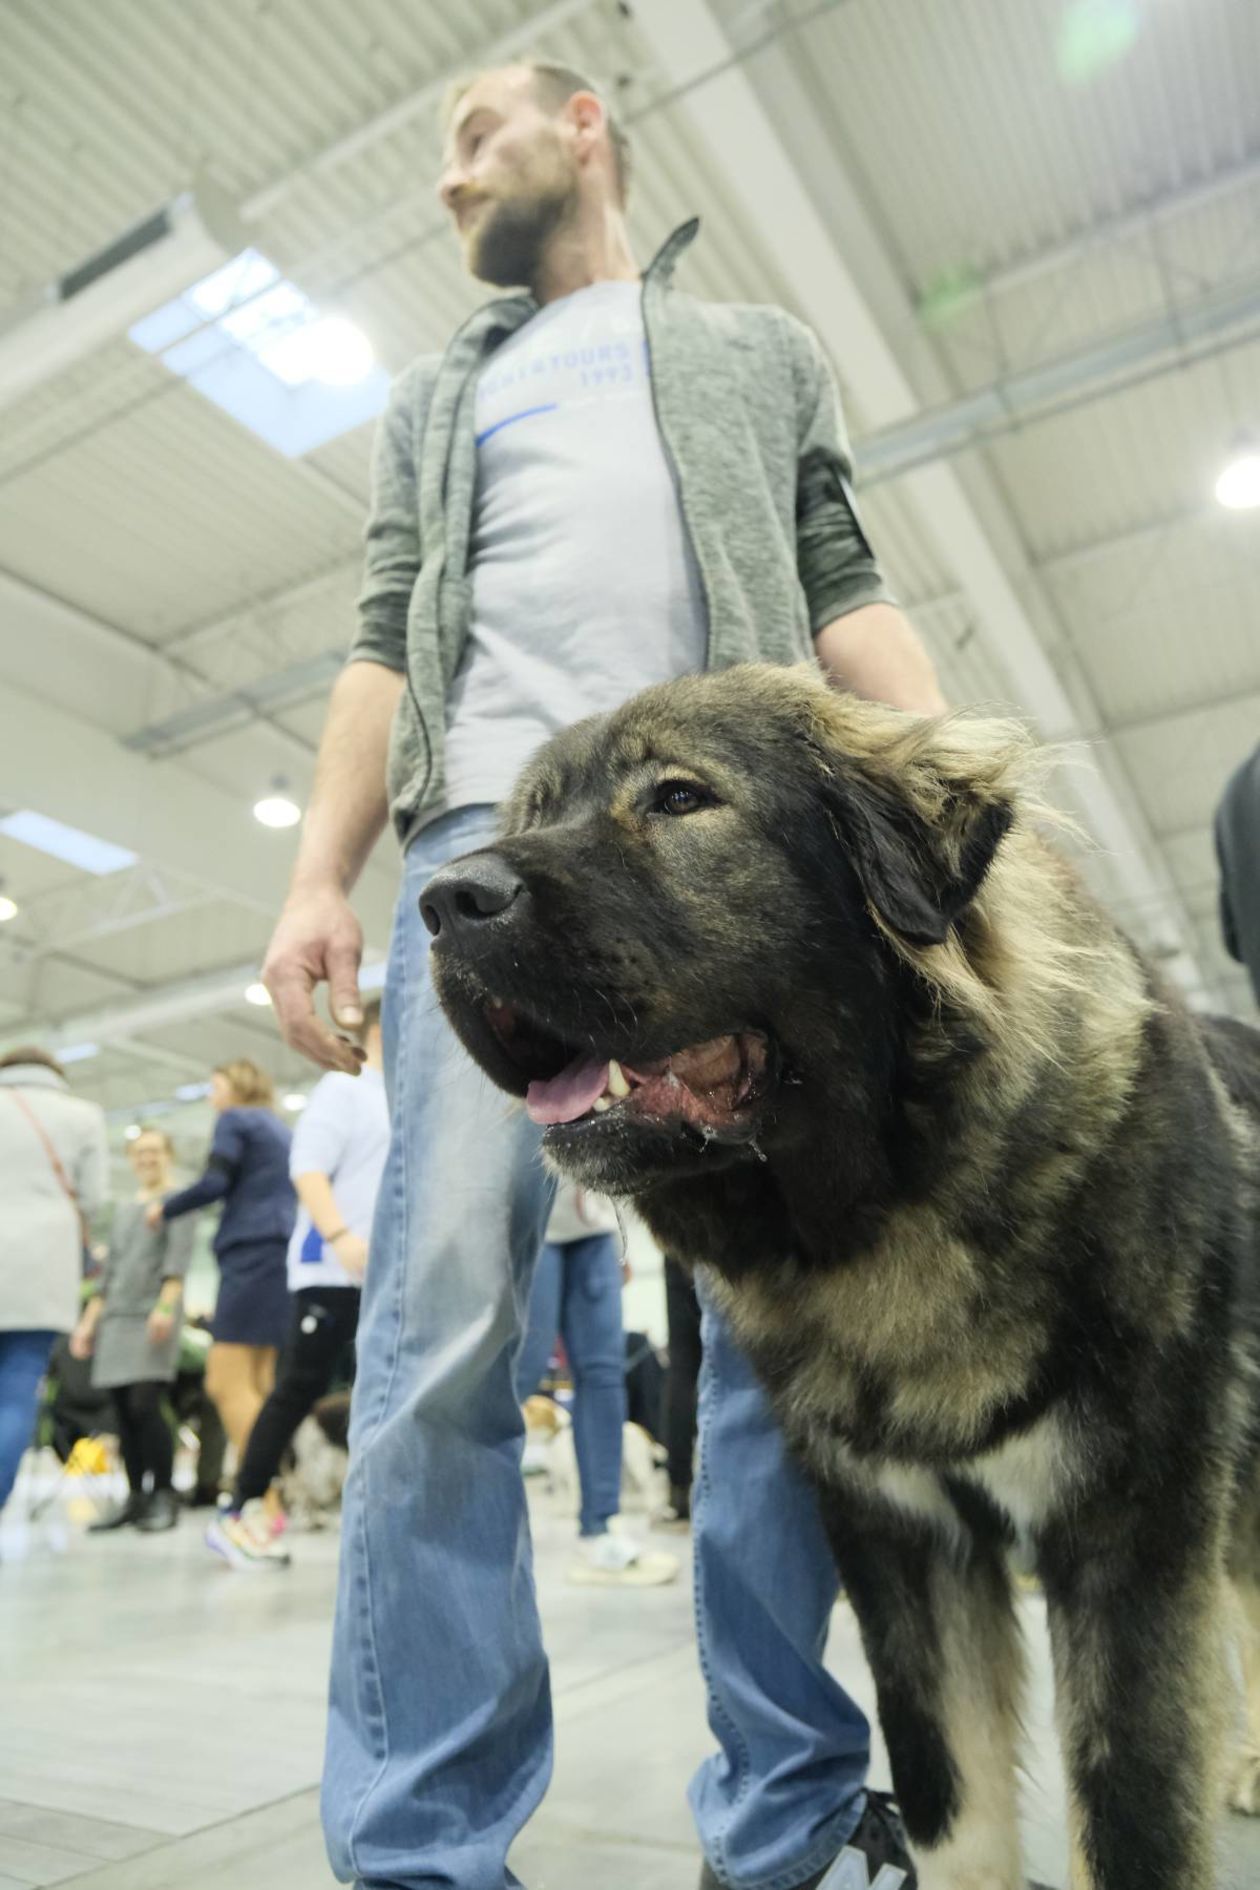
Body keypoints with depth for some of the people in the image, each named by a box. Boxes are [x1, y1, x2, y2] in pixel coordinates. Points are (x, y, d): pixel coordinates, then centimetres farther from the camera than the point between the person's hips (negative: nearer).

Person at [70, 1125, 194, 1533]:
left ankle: (164, 1496, -5)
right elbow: (110, 1270, 24)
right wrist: (88, 1321, 17)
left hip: (154, 1316, -6)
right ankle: (135, 1498, 11)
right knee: (123, 1412, 3)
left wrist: (166, 1306, -20)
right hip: (116, 1317, 6)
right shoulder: (123, 1208, 23)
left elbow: (177, 1260, -7)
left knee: (144, 1405, -14)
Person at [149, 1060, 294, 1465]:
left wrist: (164, 1209, 6)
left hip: (253, 1253, -8)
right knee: (263, 1387, 6)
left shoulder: (236, 1119, 3)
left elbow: (213, 1183, -9)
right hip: (285, 1255, 8)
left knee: (230, 1385, -11)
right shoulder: (282, 1131, 26)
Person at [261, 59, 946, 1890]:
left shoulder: (761, 351, 29)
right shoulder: (432, 400, 33)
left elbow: (846, 594, 17)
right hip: (489, 833, 2)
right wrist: (319, 876, 3)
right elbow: (388, 647, 19)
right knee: (443, 1311, -11)